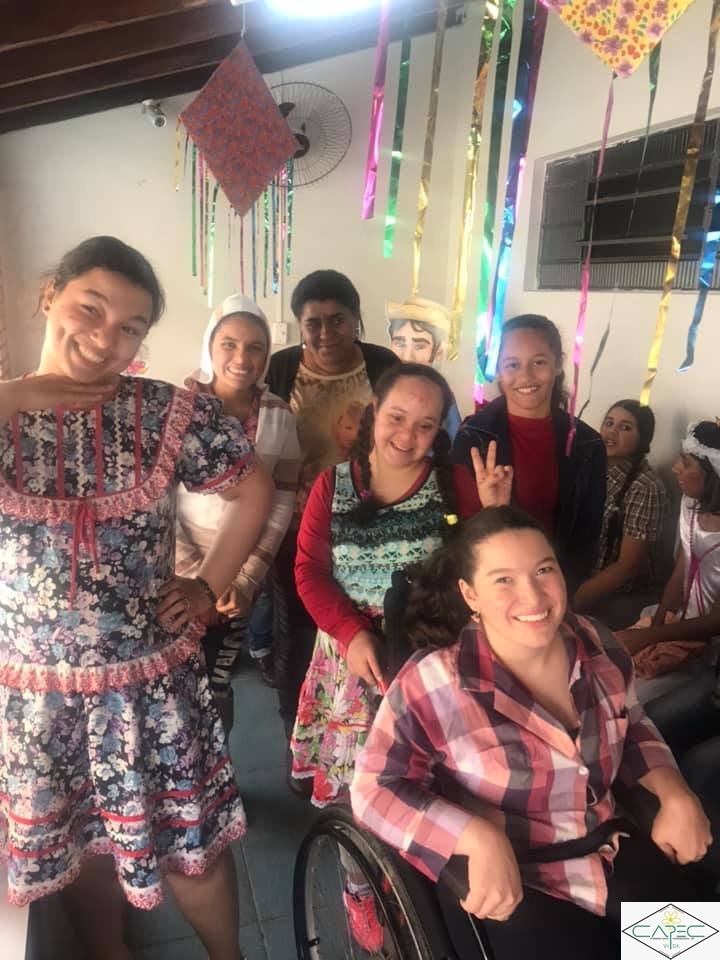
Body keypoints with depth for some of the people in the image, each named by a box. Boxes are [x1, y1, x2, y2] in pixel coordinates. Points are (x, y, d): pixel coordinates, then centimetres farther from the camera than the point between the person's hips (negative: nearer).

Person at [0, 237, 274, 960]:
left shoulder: (170, 413, -9)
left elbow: (254, 489, 0)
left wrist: (210, 586, -3)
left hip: (152, 679, -1)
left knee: (189, 847, 16)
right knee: (73, 846, 23)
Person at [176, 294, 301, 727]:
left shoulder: (279, 416, -2)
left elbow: (282, 504, -2)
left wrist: (247, 579, -8)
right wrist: (195, 575, -13)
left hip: (249, 571, 2)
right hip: (184, 572, -1)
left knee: (215, 682, 10)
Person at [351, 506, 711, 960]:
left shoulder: (598, 647, -5)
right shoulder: (433, 683, -23)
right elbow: (375, 790, -19)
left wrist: (676, 793, -4)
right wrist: (481, 840, -30)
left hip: (613, 856, 6)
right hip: (506, 889, -5)